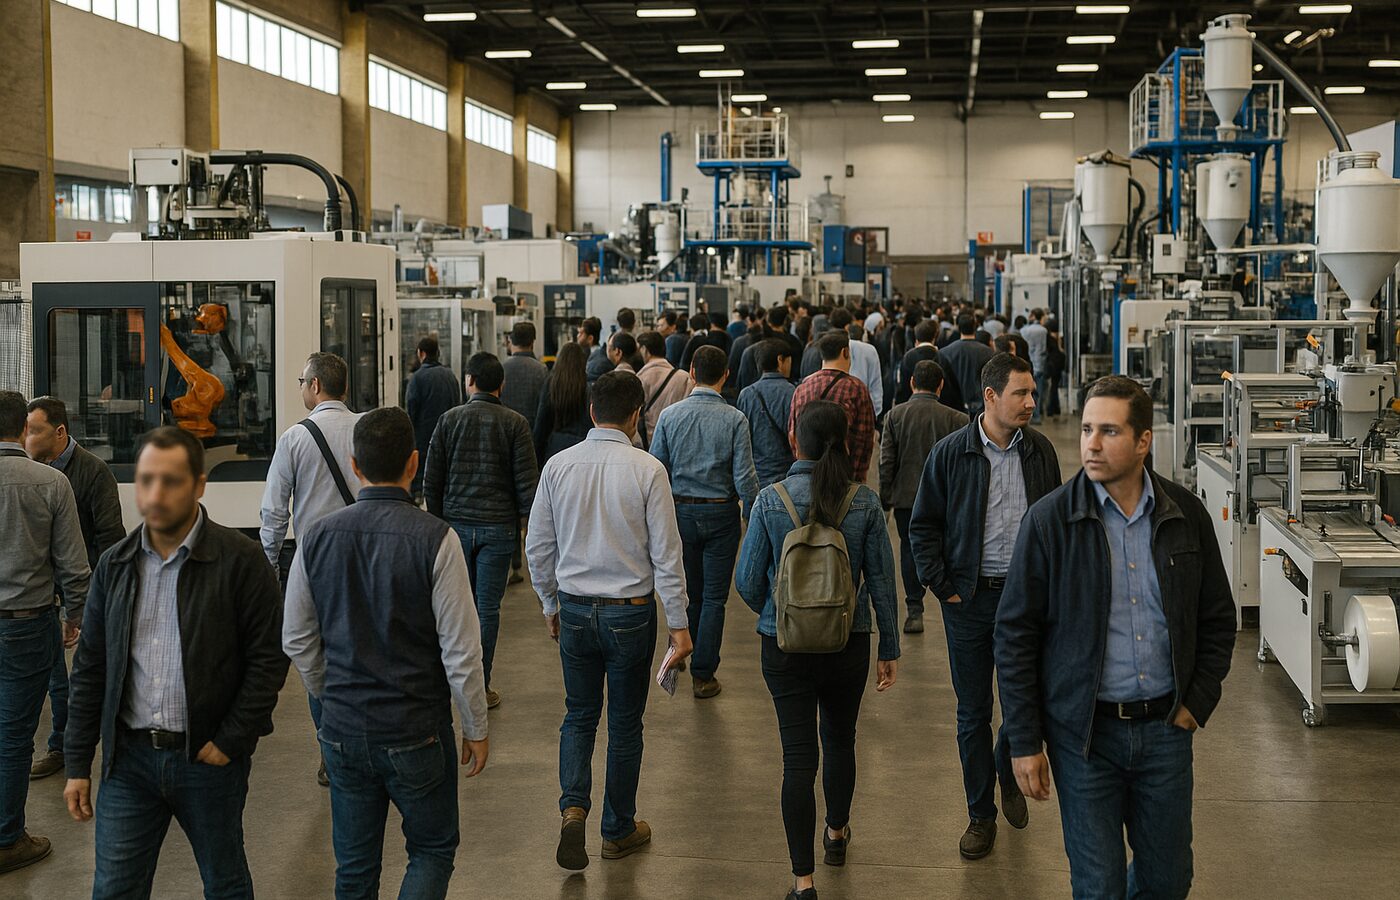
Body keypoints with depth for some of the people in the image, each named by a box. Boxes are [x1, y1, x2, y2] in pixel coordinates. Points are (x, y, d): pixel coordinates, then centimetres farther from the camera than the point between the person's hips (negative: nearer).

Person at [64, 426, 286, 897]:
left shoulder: (240, 560, -9)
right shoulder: (115, 565, 6)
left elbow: (269, 658, -8)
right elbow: (90, 669, 10)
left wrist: (230, 741, -12)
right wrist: (77, 764, 8)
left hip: (208, 758, -3)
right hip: (129, 757, 3)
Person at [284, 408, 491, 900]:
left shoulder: (318, 537, -3)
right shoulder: (435, 539, -15)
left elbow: (297, 642, 6)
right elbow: (461, 650, -13)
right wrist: (476, 729, 0)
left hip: (342, 730, 4)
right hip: (417, 733, -3)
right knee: (433, 850, 14)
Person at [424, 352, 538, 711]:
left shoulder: (449, 420, 0)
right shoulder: (514, 423, -4)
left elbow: (431, 482, 3)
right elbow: (526, 482, -7)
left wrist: (438, 520, 15)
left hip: (457, 524, 1)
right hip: (498, 528, -1)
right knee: (488, 607, 3)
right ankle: (481, 686, 7)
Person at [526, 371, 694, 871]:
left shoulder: (558, 466, -4)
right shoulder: (647, 470, -14)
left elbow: (538, 547, 3)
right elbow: (665, 553, -11)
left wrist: (551, 605, 17)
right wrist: (678, 623, -4)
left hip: (575, 609, 2)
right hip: (631, 613, -2)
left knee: (579, 715, 17)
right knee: (625, 723, 12)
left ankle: (574, 807, -5)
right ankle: (619, 831, 24)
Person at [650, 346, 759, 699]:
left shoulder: (670, 415, -5)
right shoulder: (734, 419, -12)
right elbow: (744, 477, -14)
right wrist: (754, 514, 0)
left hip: (681, 511, 2)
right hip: (721, 513, -2)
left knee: (689, 592, 19)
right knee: (714, 597, 5)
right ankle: (702, 674, 6)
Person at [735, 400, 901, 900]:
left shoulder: (770, 502, -11)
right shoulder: (864, 504, -9)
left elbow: (748, 582, -5)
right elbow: (882, 581, -3)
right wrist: (890, 648, 8)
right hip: (849, 644, 2)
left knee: (798, 756, 2)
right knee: (840, 740, 24)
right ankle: (837, 833, 46)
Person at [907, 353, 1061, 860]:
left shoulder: (1040, 451, 1)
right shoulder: (951, 453, -7)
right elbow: (922, 526, 0)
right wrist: (941, 586, -6)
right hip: (970, 598, -2)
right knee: (973, 713, 6)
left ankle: (1007, 771, 39)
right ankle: (981, 815, 19)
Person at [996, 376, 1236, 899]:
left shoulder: (1186, 516, 0)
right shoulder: (1050, 520, -9)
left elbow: (1218, 619, 12)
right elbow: (1015, 636, -5)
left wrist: (1197, 703, 2)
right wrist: (1025, 742, -7)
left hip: (1165, 726, 3)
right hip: (1084, 732, -3)